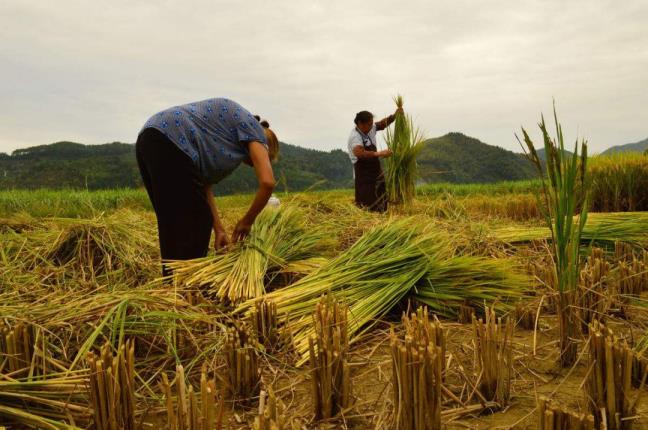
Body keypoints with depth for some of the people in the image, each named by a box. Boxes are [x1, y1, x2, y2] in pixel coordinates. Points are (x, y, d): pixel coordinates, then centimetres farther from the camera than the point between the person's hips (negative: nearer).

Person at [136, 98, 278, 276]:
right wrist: (247, 221, 7)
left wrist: (219, 229, 15)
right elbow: (267, 182, -6)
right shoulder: (253, 128, 9)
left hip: (148, 141, 10)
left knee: (173, 227, 16)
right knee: (196, 226, -2)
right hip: (170, 144, -10)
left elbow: (204, 184, 20)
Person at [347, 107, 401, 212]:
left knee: (380, 203, 15)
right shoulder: (355, 136, -22)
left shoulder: (370, 129, 3)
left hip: (376, 171, 9)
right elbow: (358, 153, -40)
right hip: (363, 174, -8)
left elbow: (382, 124, 19)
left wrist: (394, 116, 1)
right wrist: (379, 153, -46)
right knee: (366, 205, -9)